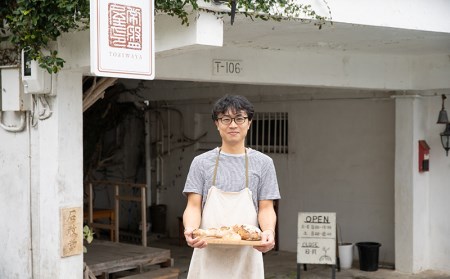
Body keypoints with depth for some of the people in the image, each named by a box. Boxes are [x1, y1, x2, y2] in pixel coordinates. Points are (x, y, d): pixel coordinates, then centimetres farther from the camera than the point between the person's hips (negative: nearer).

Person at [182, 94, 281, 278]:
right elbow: (194, 207, 2)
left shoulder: (263, 163, 7)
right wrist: (190, 229, -19)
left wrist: (269, 231, -18)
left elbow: (266, 208, 3)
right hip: (208, 253, 0)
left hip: (246, 255, 0)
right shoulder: (201, 162, 7)